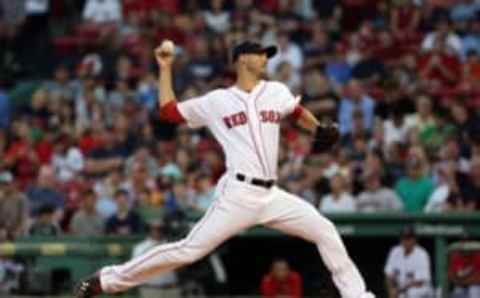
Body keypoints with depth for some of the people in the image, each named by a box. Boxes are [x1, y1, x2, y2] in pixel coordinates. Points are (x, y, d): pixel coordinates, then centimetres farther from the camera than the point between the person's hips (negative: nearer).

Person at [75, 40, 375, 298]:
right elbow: (169, 110, 12)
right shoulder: (217, 101, 4)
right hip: (238, 193, -5)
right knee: (190, 250, -11)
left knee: (325, 231, -1)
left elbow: (297, 111, 33)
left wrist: (320, 129, 15)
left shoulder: (276, 92, 13)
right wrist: (165, 68, 10)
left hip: (272, 194, 5)